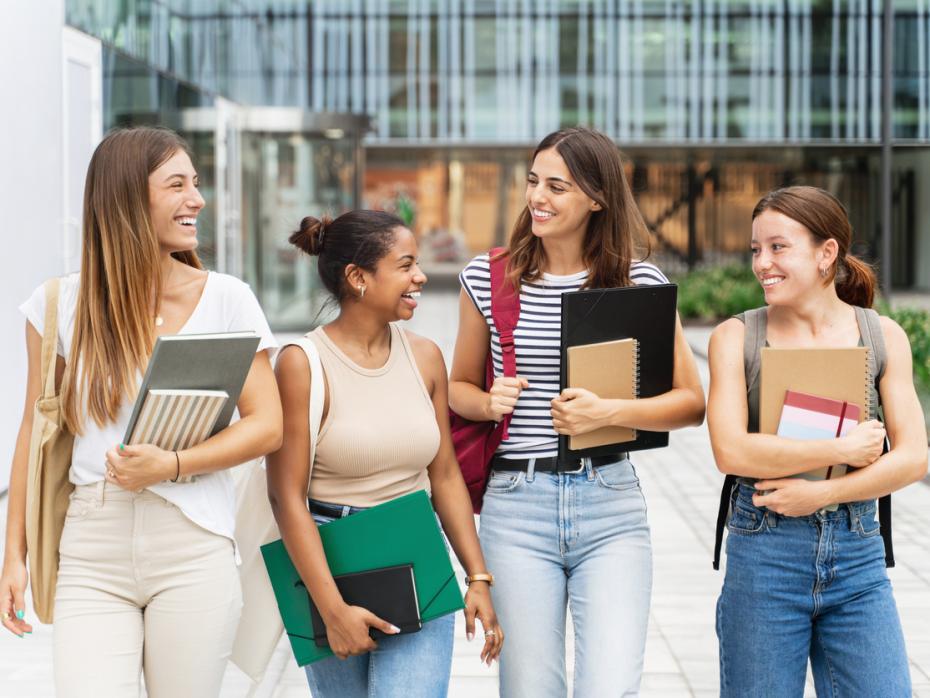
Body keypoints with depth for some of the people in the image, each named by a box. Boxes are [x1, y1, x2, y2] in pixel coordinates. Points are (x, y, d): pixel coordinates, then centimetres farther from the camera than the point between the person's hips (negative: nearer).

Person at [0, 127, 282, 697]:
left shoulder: (227, 299, 0)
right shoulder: (62, 306, 3)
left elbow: (267, 425, 0)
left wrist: (172, 466, -15)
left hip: (193, 548, 0)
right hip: (91, 550, 0)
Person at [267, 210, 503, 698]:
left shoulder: (424, 357, 4)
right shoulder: (303, 364, -11)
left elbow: (446, 476, 10)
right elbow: (287, 497, -13)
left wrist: (478, 578, 5)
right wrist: (333, 610, -16)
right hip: (330, 567, -3)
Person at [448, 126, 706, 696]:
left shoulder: (640, 281, 1)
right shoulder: (488, 278, 4)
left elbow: (692, 402, 1)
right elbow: (460, 388, 15)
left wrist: (609, 412, -15)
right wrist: (489, 402, -8)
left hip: (612, 505, -1)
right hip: (516, 505, 1)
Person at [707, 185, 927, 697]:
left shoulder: (883, 337, 3)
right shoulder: (736, 337, -1)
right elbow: (731, 451, -13)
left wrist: (823, 492, -13)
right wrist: (843, 449, -13)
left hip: (857, 557, 1)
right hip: (763, 554, -1)